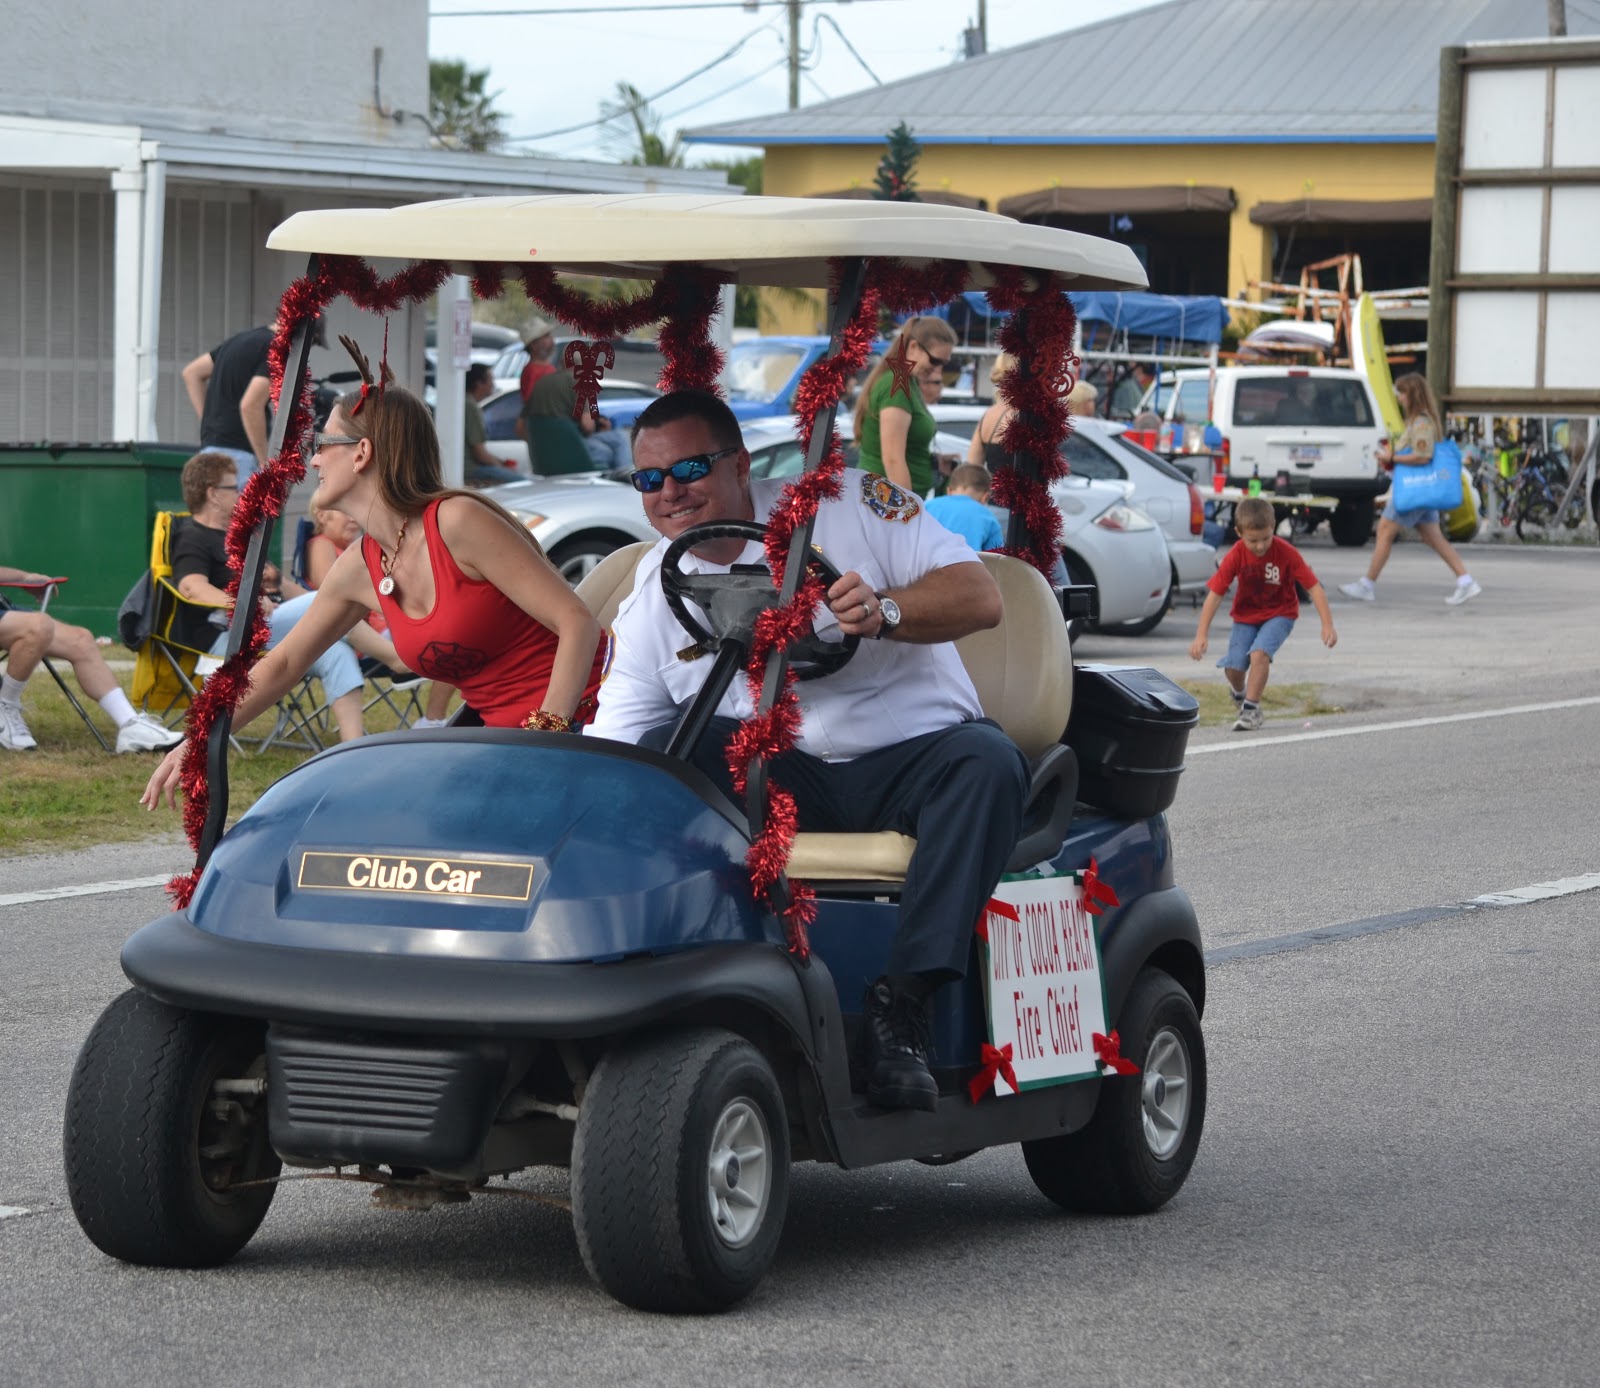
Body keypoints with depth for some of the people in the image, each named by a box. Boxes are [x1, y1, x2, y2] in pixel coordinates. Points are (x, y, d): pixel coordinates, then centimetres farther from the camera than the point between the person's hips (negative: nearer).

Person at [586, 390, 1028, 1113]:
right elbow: (608, 747, 1)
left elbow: (979, 595, -11)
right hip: (781, 775, 2)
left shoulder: (849, 504, -3)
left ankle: (900, 1003, -35)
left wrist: (886, 611, -31)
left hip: (912, 755, -2)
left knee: (986, 760, -34)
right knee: (659, 755, -23)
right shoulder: (650, 600, 5)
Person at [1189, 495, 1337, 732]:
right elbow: (1215, 594, -15)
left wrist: (1328, 625, -24)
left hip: (1279, 614, -2)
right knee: (1233, 667, -6)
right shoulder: (1236, 555, -18)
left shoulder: (1286, 553, -22)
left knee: (1259, 653, -27)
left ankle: (1251, 709, -14)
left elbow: (1314, 588, -18)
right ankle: (1238, 692, 31)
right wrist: (1201, 635, -19)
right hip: (1246, 615, 2)